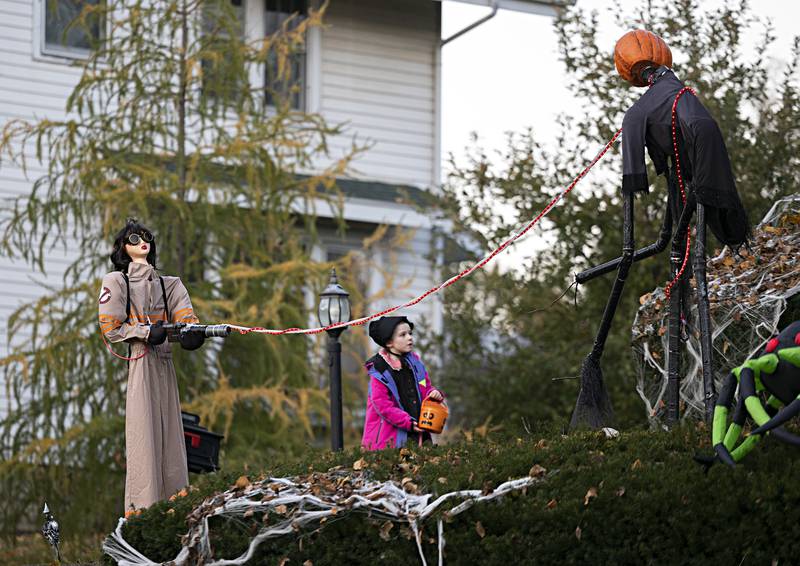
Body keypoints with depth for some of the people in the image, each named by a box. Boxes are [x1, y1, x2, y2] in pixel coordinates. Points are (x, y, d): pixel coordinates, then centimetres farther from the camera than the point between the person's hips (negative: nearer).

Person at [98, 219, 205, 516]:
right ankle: (141, 506, -14)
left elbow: (184, 316, 5)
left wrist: (193, 332, -18)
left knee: (169, 429, 2)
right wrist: (146, 332, -12)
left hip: (164, 363, 5)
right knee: (143, 431, -11)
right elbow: (110, 328, 0)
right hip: (139, 362, -5)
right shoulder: (116, 281, 6)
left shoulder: (168, 285, 20)